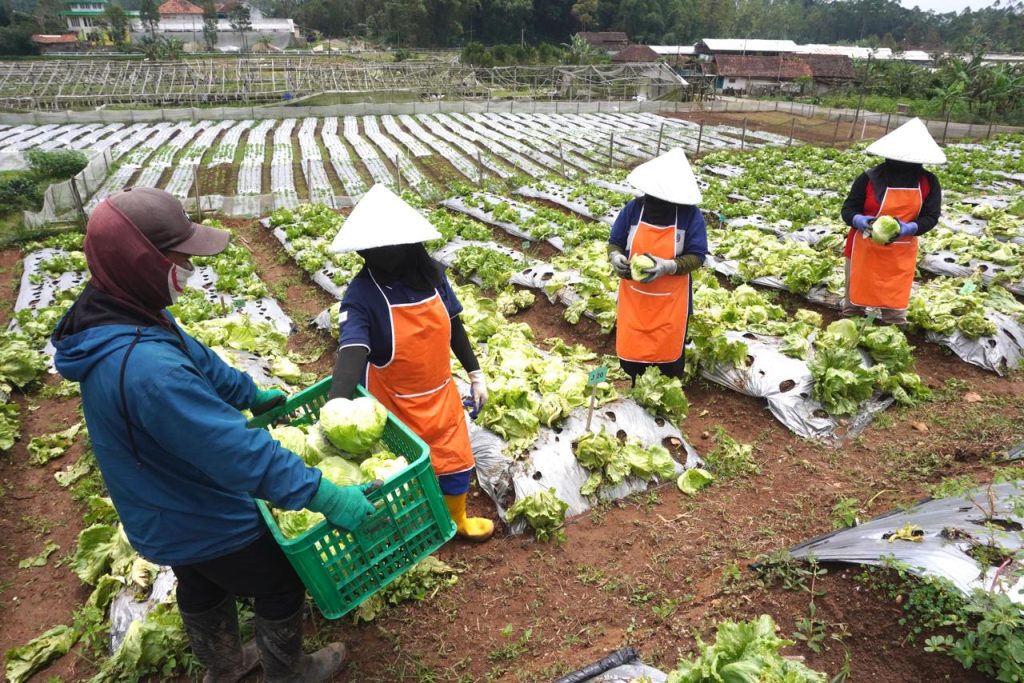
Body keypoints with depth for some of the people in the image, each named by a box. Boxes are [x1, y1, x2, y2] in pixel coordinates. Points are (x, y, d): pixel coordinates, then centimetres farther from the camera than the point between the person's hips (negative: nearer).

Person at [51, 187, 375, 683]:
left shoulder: (108, 312, -9)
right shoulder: (147, 367, -41)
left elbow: (196, 359, 7)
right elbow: (237, 451, -39)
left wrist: (252, 395, 20)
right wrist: (323, 496, -32)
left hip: (165, 515, 9)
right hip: (206, 523, -9)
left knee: (203, 588, 31)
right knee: (281, 587, 16)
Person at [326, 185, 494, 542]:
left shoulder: (431, 273, -7)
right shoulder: (361, 294, -22)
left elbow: (453, 326, 5)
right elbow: (351, 355, -36)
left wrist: (475, 374, 9)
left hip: (440, 393, 5)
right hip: (395, 403, -4)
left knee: (455, 460, 21)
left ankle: (456, 519, 50)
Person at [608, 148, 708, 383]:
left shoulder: (690, 215, -14)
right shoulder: (633, 209, -8)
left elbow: (697, 257, -12)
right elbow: (615, 242, 3)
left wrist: (667, 266, -30)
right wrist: (615, 257, -20)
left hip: (670, 302, -2)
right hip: (634, 298, 2)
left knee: (670, 355, 12)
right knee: (629, 353, 10)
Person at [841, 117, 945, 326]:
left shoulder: (928, 183, -4)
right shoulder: (869, 178, -13)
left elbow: (931, 216, -4)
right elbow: (848, 209, -8)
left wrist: (909, 228, -25)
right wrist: (859, 220, -31)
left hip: (901, 253, 2)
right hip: (866, 249, -2)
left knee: (895, 303, 9)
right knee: (856, 297, 8)